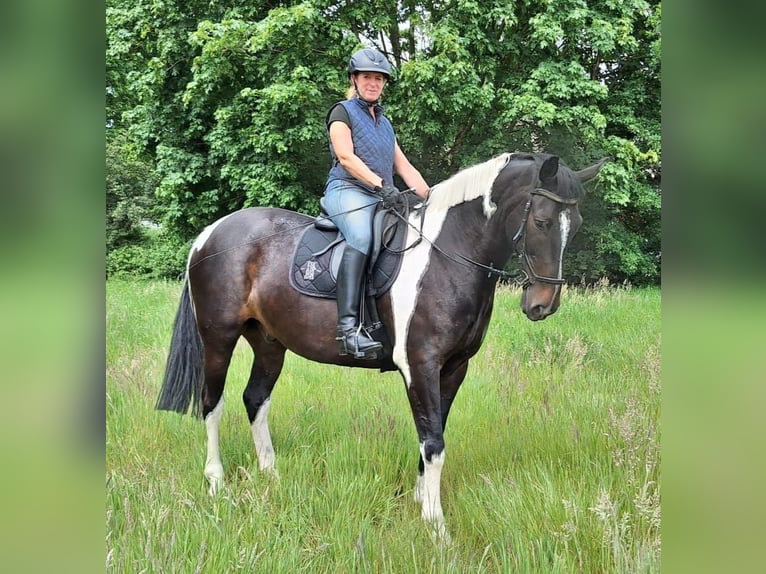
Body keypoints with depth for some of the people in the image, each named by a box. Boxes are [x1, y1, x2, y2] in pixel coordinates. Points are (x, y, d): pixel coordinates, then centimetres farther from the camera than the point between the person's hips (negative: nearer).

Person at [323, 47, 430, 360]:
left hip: (384, 198, 8)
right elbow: (346, 157, -8)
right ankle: (348, 326, -49)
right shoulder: (342, 112, 7)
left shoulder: (384, 122, 28)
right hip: (348, 191, -8)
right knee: (361, 237, -37)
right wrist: (381, 184, -21)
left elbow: (404, 166, 22)